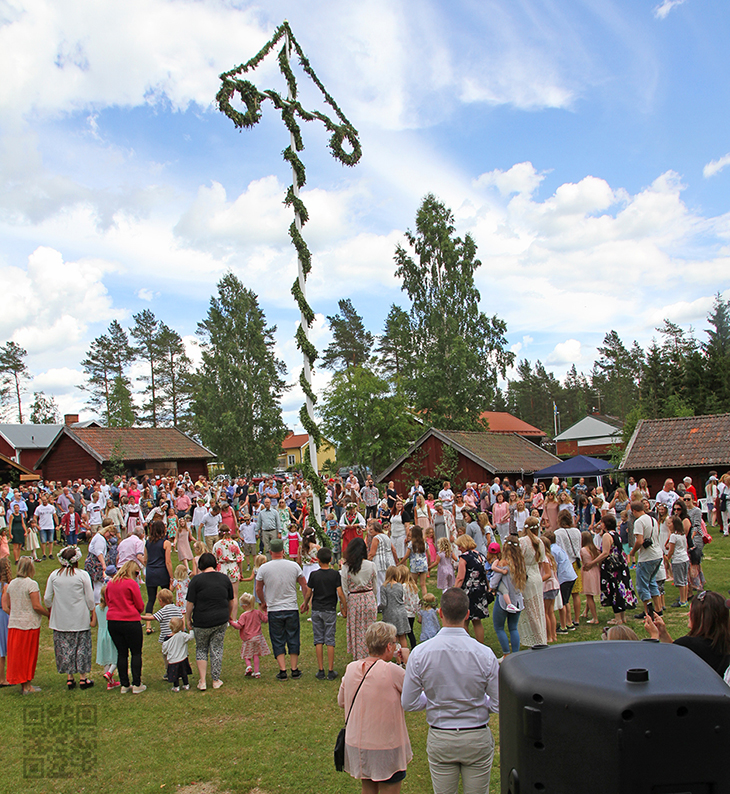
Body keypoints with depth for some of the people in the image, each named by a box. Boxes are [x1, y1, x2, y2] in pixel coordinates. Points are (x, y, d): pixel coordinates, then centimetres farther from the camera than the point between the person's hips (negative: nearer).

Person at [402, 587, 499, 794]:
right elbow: (498, 704, -10)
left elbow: (409, 703, -7)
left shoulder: (420, 653, -15)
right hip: (477, 738, -1)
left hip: (440, 740, 1)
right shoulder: (484, 654, -18)